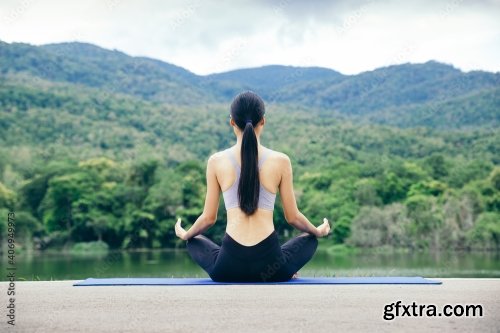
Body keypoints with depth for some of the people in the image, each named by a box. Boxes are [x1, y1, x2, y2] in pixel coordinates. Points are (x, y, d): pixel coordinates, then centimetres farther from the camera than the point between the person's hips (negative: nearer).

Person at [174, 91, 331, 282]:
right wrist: (318, 231, 28)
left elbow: (209, 218, 7)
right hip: (270, 266, 1)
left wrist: (184, 235, 29)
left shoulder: (216, 161, 0)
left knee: (194, 241, 34)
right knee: (309, 239, 33)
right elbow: (292, 217, 6)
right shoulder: (281, 161, -2)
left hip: (228, 268, -1)